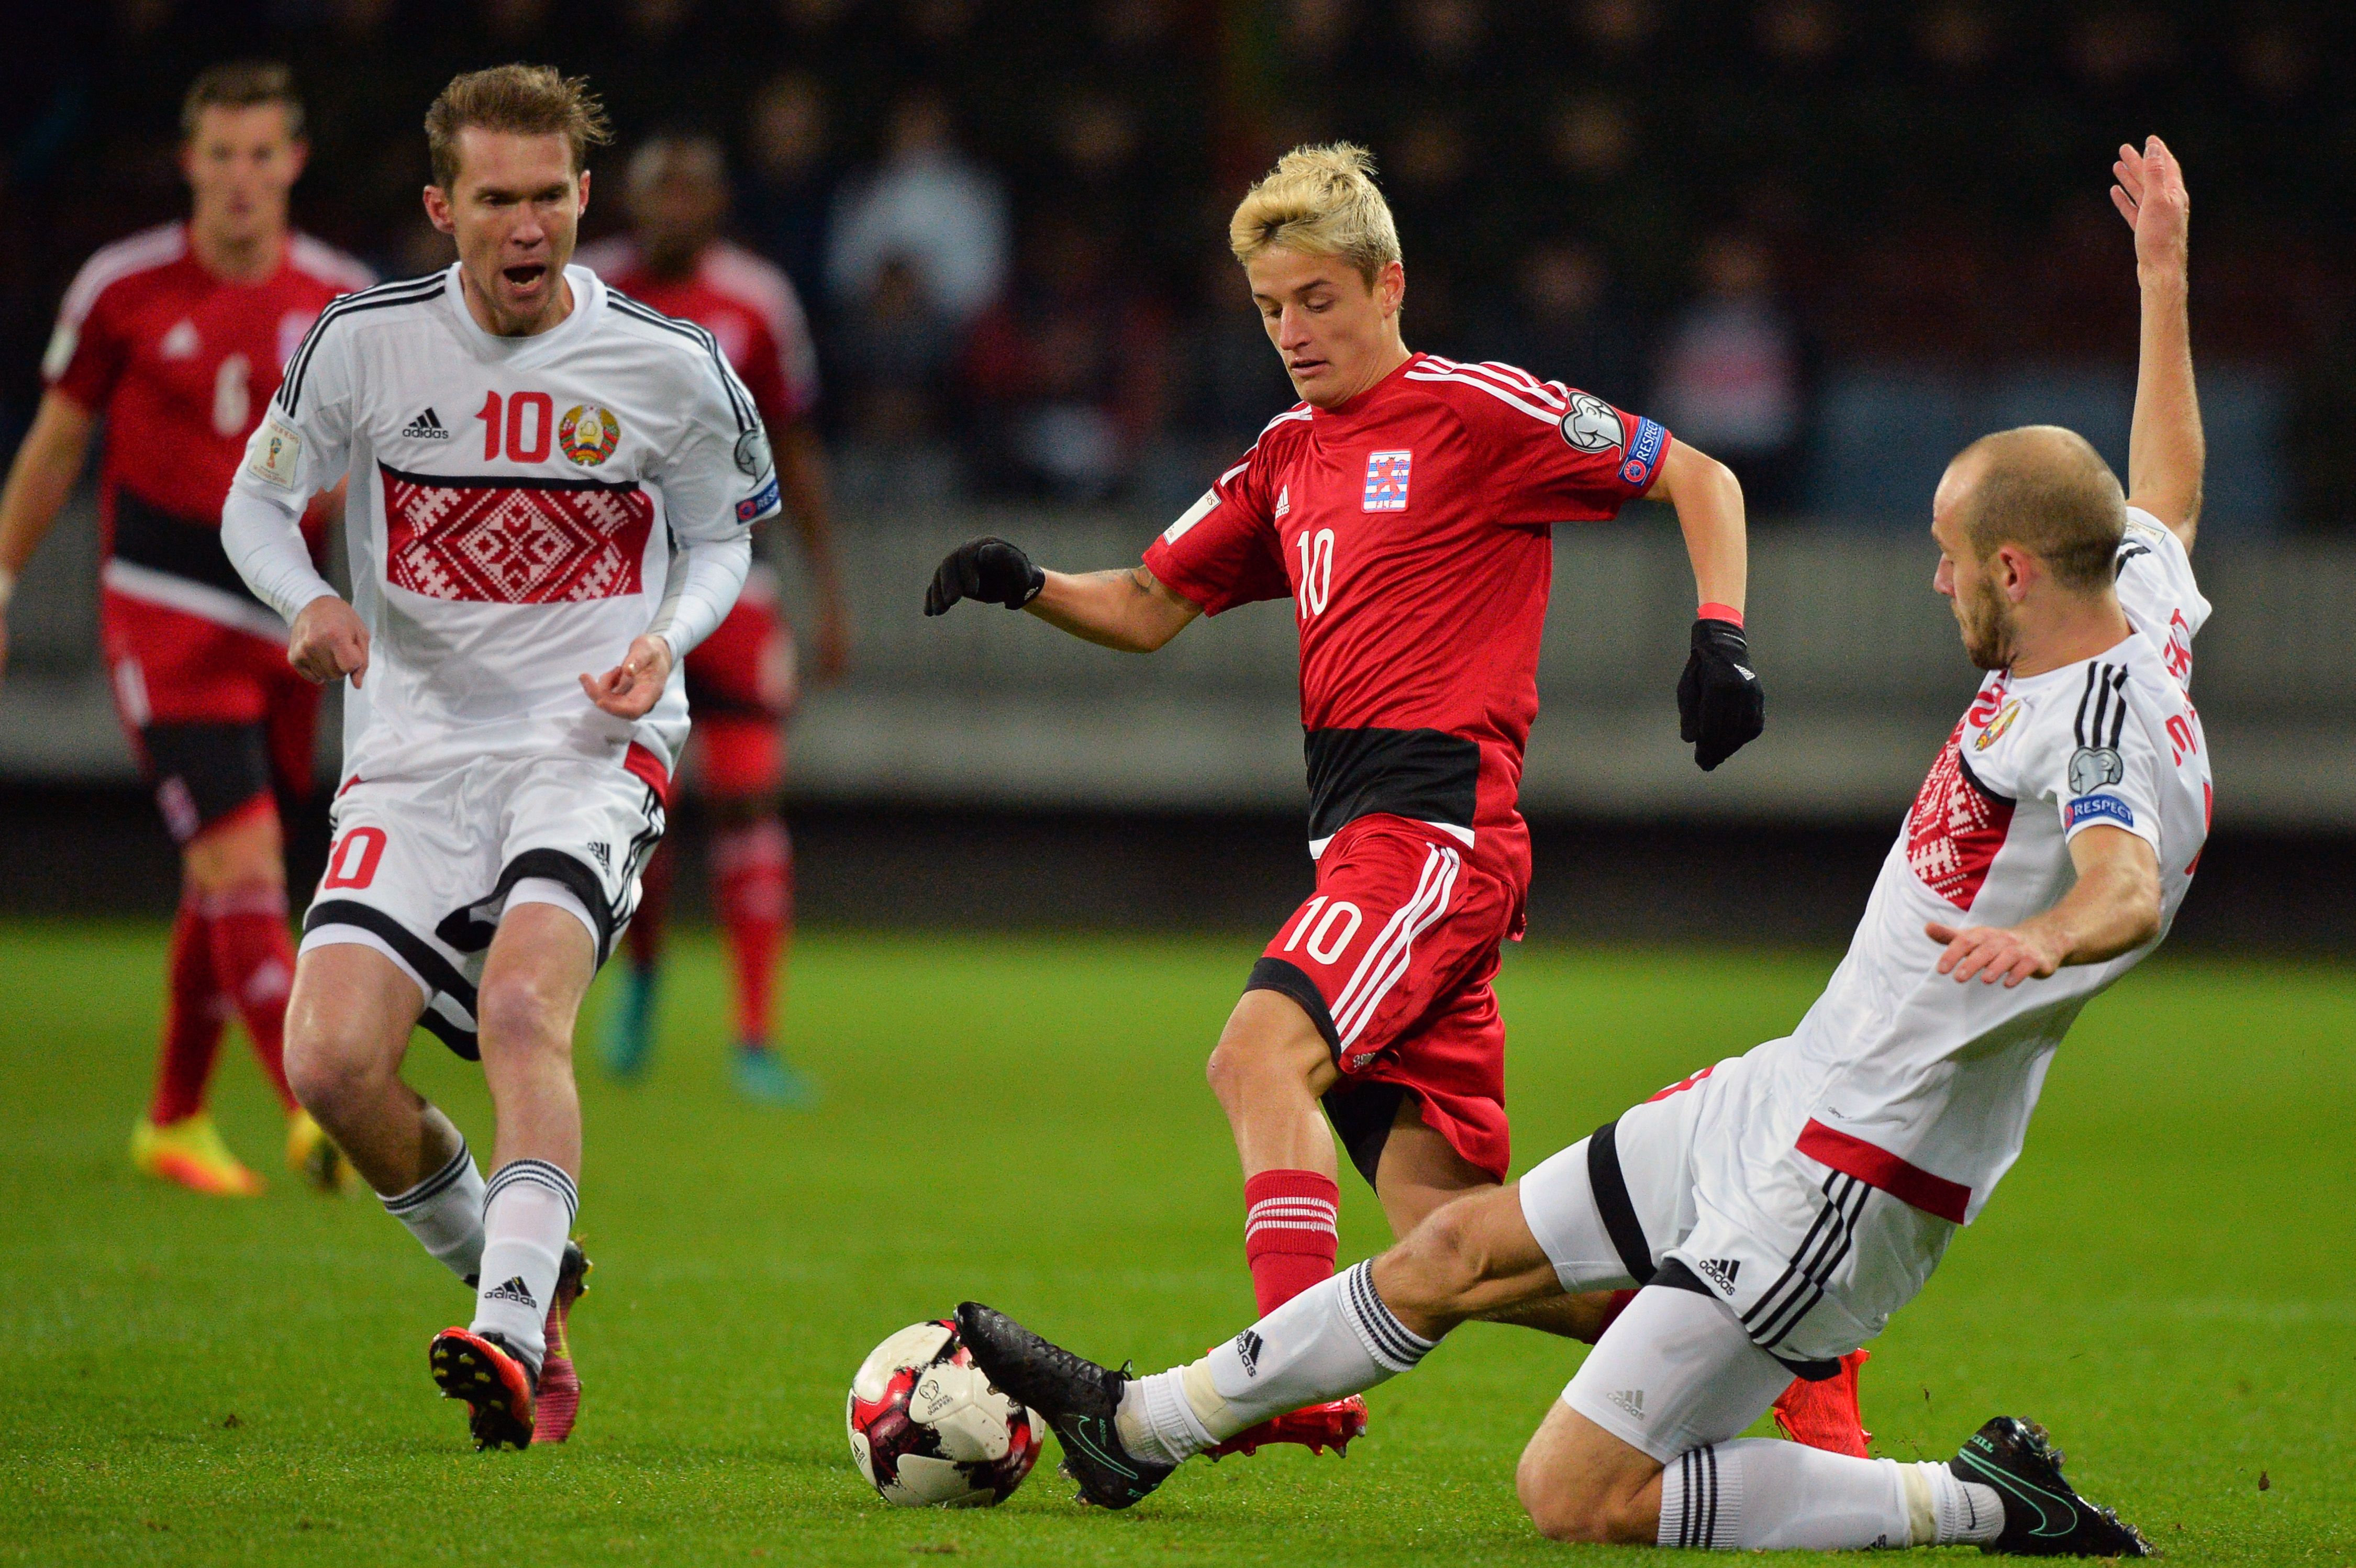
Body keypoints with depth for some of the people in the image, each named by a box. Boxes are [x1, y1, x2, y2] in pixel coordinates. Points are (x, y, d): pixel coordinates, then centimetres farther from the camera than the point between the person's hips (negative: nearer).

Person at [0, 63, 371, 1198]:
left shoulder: (343, 301, 3)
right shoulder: (123, 290, -4)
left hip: (282, 624, 4)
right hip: (161, 619, -4)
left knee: (222, 885, 12)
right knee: (244, 867, -18)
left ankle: (174, 1121, 28)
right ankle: (311, 1112, -23)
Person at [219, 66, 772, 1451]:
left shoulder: (671, 369, -2)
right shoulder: (365, 344, -1)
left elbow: (724, 541, 12)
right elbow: (257, 505, 11)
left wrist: (663, 641, -9)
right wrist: (309, 602, -11)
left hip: (590, 750, -2)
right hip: (413, 755, 2)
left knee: (522, 1008, -30)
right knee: (333, 1061, -14)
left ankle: (511, 1333, -37)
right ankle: (517, 1272, 11)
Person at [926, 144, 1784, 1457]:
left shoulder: (1475, 411, -1)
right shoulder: (1287, 459, 21)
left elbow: (1699, 479, 3)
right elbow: (1151, 609, 25)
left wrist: (1721, 637, -10)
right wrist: (1027, 587, 6)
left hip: (1440, 818, -8)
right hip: (1360, 836, 8)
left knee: (1259, 1056, -28)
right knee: (1445, 1235, 1)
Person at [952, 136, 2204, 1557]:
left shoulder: (2110, 725, -24)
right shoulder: (2139, 596, 5)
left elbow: (2128, 891, -44)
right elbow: (2165, 493, 26)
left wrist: (2040, 936, -66)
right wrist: (2164, 277, 36)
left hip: (1841, 1190, -10)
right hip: (1779, 1097, 10)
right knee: (1463, 1250, 19)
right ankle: (1143, 1426, 34)